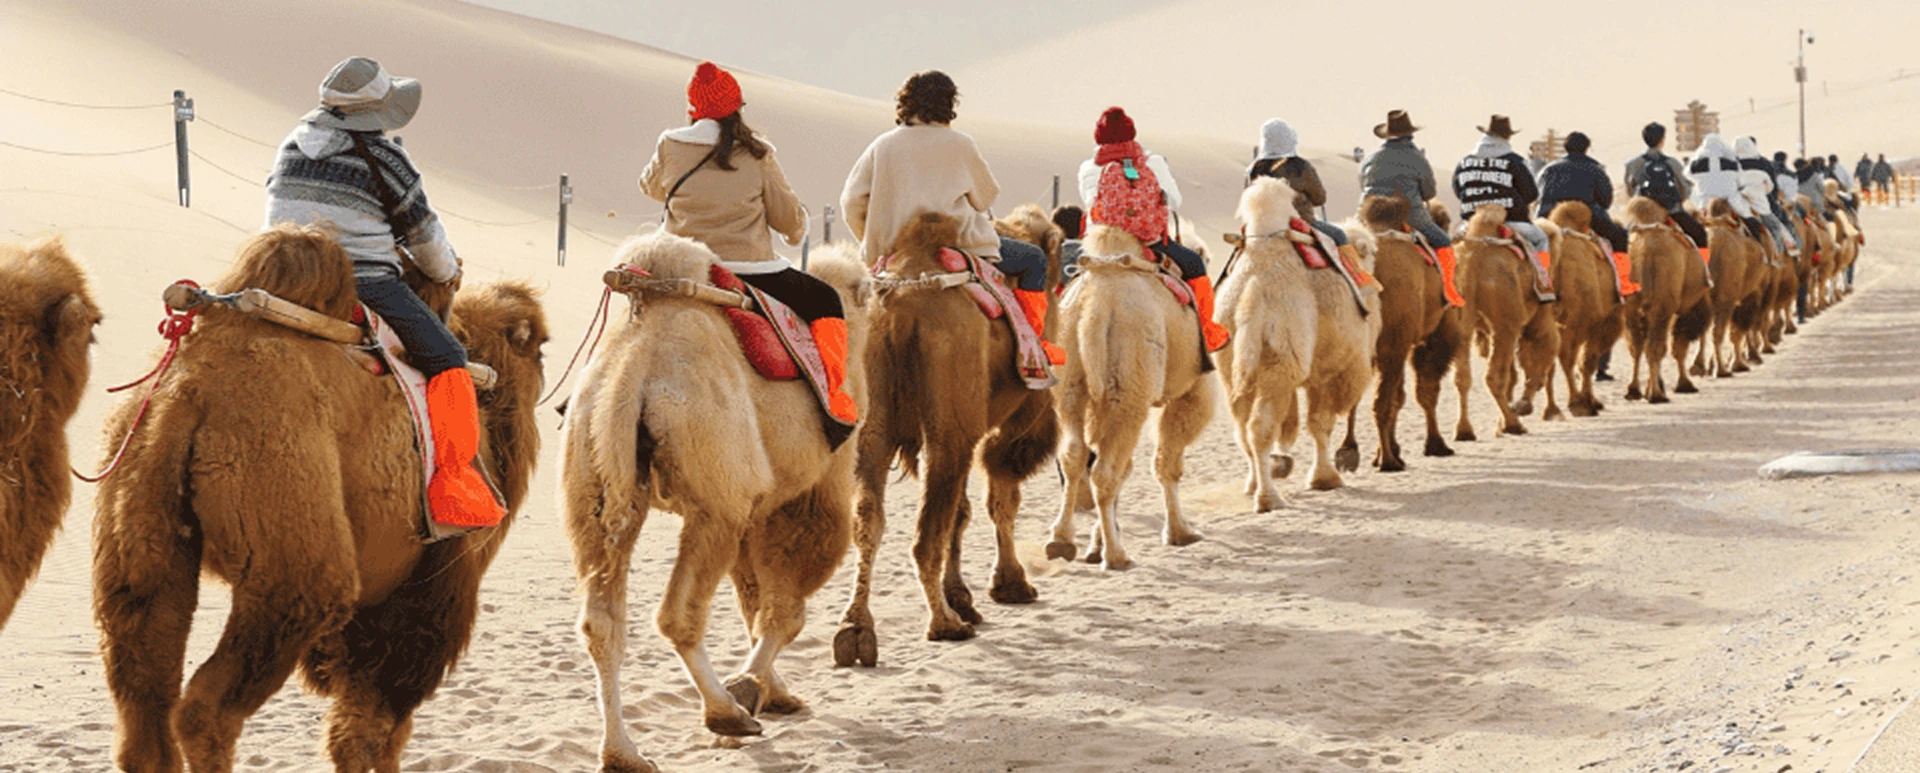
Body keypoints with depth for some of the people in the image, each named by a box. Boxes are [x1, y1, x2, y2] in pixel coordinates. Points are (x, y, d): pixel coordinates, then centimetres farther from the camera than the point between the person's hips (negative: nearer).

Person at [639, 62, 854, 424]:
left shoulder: (670, 147, 2)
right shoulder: (756, 154, -3)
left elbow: (650, 186, 24)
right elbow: (791, 219, 3)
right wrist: (796, 233, 27)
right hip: (752, 273, -2)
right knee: (826, 301, 19)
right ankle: (835, 399, 6)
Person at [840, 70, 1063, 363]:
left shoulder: (881, 146, 4)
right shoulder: (958, 144, -5)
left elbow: (851, 202, 2)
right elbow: (986, 197, 5)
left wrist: (873, 245, 15)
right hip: (957, 248, -5)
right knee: (1033, 259, 11)